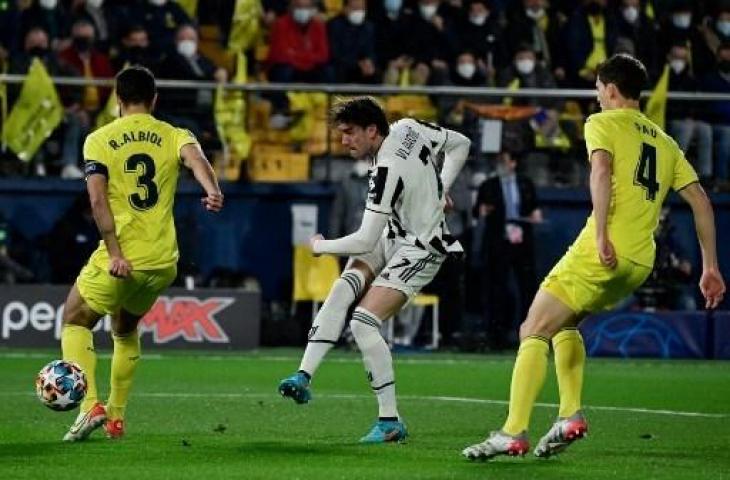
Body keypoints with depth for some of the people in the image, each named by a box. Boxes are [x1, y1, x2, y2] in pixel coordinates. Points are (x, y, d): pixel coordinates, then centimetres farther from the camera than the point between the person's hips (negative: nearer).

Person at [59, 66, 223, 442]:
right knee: (125, 329, 27)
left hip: (120, 260, -4)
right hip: (163, 262, 4)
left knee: (75, 322, 15)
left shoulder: (99, 140, 0)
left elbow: (98, 199, -12)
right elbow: (195, 157, -17)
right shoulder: (175, 137, 6)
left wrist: (115, 253, -16)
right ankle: (116, 416, 24)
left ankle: (90, 405, -5)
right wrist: (213, 191, -36)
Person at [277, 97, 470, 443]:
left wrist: (321, 246, -7)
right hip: (394, 237, 10)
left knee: (363, 322, -18)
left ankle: (390, 421, -10)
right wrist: (439, 190, 12)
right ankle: (304, 377, -19)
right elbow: (460, 144, 12)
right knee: (342, 289, -10)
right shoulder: (408, 128, -4)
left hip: (420, 251, -10)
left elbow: (365, 241, -24)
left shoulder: (387, 172, -28)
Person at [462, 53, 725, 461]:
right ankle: (570, 415, 11)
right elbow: (701, 201, 18)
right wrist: (711, 267, 19)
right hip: (641, 262, 7)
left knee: (534, 332, -5)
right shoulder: (665, 141, 22)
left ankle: (514, 433, -17)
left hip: (603, 254, -7)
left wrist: (601, 235, -23)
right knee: (565, 323, 26)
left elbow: (602, 171, -16)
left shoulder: (603, 123, 4)